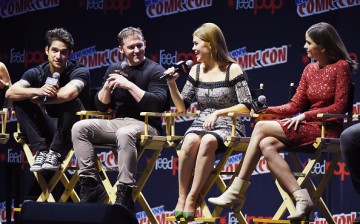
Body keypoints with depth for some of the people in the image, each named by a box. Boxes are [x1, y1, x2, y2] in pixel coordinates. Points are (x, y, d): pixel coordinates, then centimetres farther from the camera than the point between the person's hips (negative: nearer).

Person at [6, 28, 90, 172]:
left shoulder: (79, 71, -13)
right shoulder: (37, 73, -2)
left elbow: (68, 93, -35)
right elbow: (10, 93, -17)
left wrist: (39, 99, -19)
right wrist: (38, 91, -34)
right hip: (48, 127, 4)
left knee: (71, 101, -32)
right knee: (20, 101, -13)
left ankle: (56, 153, -21)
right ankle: (41, 150, -20)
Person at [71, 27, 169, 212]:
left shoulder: (155, 71, -2)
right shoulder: (114, 69, 15)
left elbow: (158, 104, -16)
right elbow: (101, 106, 16)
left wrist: (129, 85, -17)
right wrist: (107, 86, -4)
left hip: (146, 126, -6)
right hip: (118, 123, 6)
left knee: (125, 133, -39)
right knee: (80, 128, -13)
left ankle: (125, 195, -36)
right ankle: (91, 186, -17)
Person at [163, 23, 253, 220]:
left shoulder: (232, 69, -1)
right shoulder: (196, 71, 12)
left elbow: (246, 106, -5)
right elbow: (182, 107, 13)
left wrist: (218, 113, -14)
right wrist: (171, 84, -1)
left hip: (228, 126, -3)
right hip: (201, 124, 3)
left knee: (208, 142, -39)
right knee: (190, 141, -34)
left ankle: (192, 198, -34)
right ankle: (181, 199, -29)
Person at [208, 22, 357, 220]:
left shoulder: (341, 67, -6)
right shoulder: (310, 69, 15)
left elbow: (339, 107, -11)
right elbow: (295, 106, 13)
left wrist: (305, 116, -16)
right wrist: (266, 110, 0)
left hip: (327, 129, -7)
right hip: (307, 128, 7)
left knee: (261, 128, -19)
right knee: (266, 145, -21)